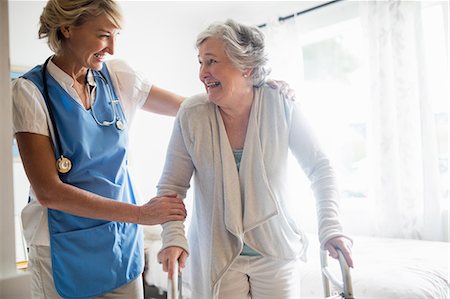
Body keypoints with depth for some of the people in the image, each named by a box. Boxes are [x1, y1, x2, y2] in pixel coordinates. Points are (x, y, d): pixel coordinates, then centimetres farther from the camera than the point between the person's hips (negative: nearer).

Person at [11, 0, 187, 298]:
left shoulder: (116, 76, -2)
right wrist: (140, 213, -22)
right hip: (67, 249, -3)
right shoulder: (31, 90, -14)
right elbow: (48, 191, -19)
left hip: (123, 240, 4)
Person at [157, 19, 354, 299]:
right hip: (216, 257, 0)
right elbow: (171, 186, -6)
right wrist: (174, 237, -21)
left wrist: (330, 228, -15)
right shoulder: (192, 114, -12)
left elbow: (320, 168, -5)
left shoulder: (281, 105, -12)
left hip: (276, 253, 1)